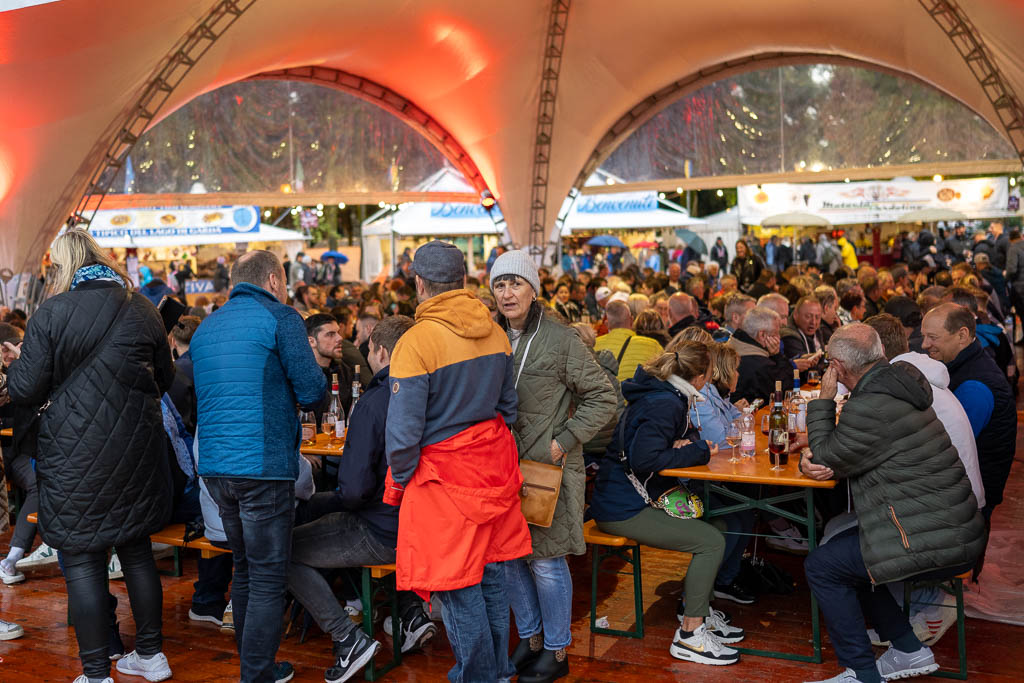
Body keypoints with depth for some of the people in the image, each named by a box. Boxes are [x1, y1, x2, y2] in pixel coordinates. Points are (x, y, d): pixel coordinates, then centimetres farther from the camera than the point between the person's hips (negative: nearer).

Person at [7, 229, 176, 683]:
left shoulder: (52, 313, -10)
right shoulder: (144, 312, 4)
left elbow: (25, 391, -9)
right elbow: (164, 379, 13)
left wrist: (16, 366, 12)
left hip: (76, 458, -5)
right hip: (137, 453, 5)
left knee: (82, 562, 4)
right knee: (137, 551, 16)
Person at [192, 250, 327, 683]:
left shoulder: (205, 327, 17)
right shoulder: (280, 318, -5)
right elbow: (312, 391, -11)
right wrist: (308, 395, 13)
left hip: (214, 466, 7)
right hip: (264, 466, -7)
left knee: (245, 570, 19)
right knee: (268, 579, -1)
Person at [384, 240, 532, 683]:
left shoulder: (417, 343, -18)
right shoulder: (496, 334, 3)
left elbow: (403, 430, -18)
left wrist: (400, 480, -2)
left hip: (446, 477, -7)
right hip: (494, 470, 7)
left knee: (457, 587, 6)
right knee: (490, 573, 19)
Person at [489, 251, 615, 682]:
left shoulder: (560, 340, -9)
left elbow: (602, 399, -7)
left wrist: (563, 442, -12)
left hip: (549, 468, -5)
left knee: (546, 560, 2)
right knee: (508, 556, 12)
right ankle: (530, 636, 32)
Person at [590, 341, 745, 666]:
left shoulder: (668, 397, 12)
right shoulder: (663, 404, -19)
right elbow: (644, 461, -26)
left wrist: (686, 445, -6)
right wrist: (697, 451, -15)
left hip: (636, 499, 10)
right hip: (623, 509, -10)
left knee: (717, 521, 9)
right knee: (711, 541, -13)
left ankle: (697, 609, 20)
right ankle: (690, 635, -5)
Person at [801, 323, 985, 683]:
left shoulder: (869, 408, -23)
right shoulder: (901, 381, 8)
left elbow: (827, 460, -7)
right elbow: (840, 451, 17)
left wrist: (823, 400, -3)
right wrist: (811, 460, -1)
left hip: (935, 544, -10)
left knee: (821, 566, -2)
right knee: (840, 553, 20)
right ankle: (909, 650, 25)